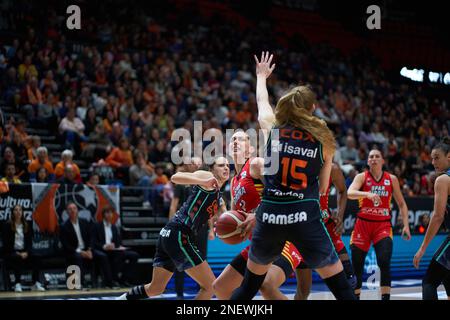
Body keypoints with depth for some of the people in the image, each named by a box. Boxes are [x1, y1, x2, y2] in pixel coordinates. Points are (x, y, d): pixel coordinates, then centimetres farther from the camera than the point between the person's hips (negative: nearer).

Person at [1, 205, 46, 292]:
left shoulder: (27, 226, 14)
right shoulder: (7, 226, 1)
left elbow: (29, 241, 9)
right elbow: (6, 243, -5)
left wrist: (26, 252, -10)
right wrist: (16, 253, -15)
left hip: (24, 252, 4)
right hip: (11, 252, -4)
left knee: (36, 259, -24)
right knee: (19, 259, -37)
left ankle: (36, 284, -24)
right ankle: (17, 284, -35)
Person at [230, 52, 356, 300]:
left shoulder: (271, 127, 8)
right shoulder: (323, 139, 6)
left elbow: (262, 101, 31)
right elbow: (322, 188, 13)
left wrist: (261, 76, 50)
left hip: (270, 216, 2)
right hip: (306, 218, -2)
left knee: (249, 286, 21)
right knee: (342, 288, 6)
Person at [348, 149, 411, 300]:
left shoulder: (392, 179, 5)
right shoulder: (362, 177, -2)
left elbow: (401, 204, 12)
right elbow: (349, 193, -22)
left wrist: (406, 225, 2)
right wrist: (367, 194, -39)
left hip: (383, 225, 0)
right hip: (363, 223, 0)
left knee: (384, 263, -18)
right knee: (356, 266, 2)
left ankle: (385, 297, -15)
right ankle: (355, 296, 19)